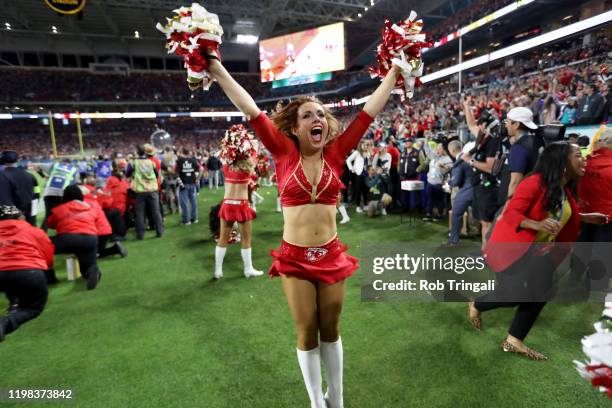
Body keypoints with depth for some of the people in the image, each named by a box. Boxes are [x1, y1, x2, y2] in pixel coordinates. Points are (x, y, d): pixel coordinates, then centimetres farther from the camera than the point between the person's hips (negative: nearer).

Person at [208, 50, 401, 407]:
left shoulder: (336, 153, -1)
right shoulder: (285, 152, -5)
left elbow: (370, 110, 1)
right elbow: (250, 109, -8)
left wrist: (395, 71, 5)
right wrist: (217, 68, -8)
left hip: (332, 256, 2)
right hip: (295, 258, -1)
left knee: (331, 330, 17)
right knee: (307, 334, 12)